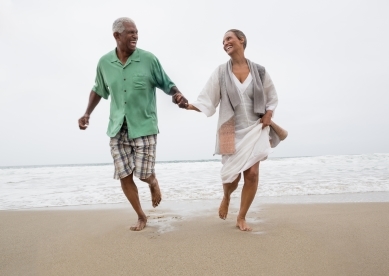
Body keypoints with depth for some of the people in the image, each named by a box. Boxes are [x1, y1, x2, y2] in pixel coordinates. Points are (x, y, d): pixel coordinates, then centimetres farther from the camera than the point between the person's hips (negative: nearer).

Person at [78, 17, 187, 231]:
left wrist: (178, 95, -22)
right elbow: (98, 90, 16)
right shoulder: (104, 62, 2)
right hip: (117, 129, 3)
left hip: (144, 126, -3)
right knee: (124, 176, 4)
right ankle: (141, 216, 24)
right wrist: (87, 113, 7)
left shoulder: (148, 59, -7)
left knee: (144, 174, -3)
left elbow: (166, 84, -1)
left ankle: (154, 184, 36)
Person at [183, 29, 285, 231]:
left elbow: (272, 96, 15)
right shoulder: (221, 72, 0)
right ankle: (226, 197, 37)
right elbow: (207, 101, -6)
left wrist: (269, 114, -1)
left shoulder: (259, 71, 3)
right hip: (232, 131, -1)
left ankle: (241, 218, 13)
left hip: (255, 129, 1)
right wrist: (189, 105, -22)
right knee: (232, 176, -1)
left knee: (252, 173, -7)